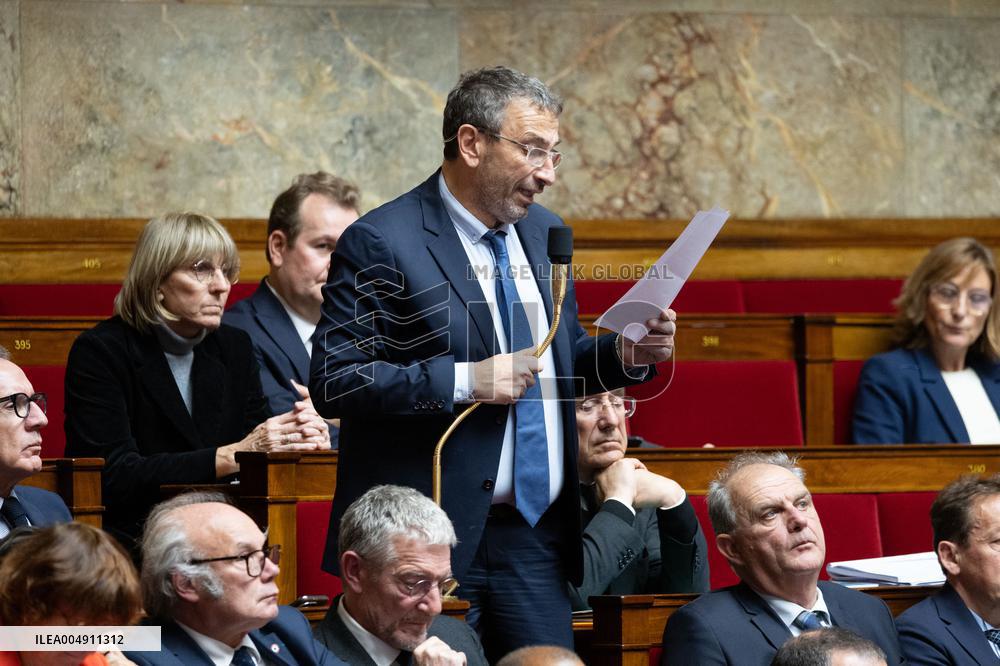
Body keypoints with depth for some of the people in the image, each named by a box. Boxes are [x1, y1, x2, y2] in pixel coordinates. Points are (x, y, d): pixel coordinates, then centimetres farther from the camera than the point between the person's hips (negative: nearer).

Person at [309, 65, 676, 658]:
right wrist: (462, 382, -21)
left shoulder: (545, 233, 13)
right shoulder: (381, 242, -10)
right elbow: (332, 381, -16)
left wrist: (627, 354, 1)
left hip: (540, 536, 6)